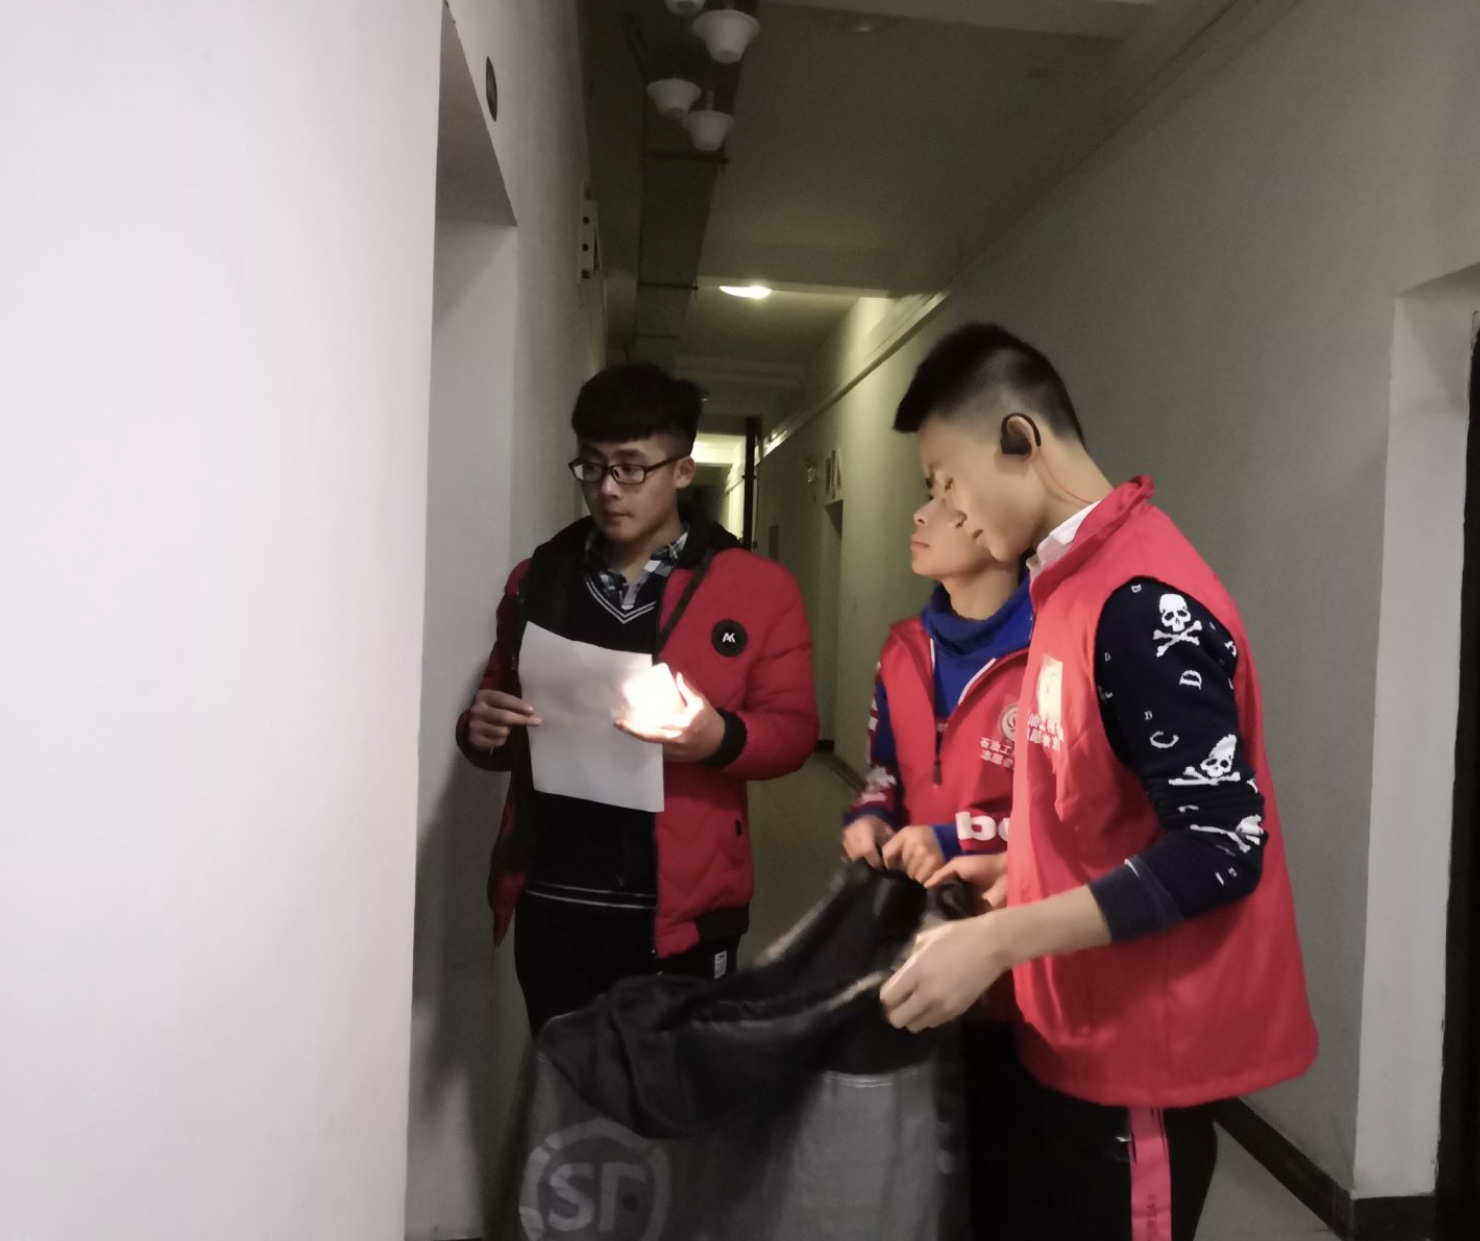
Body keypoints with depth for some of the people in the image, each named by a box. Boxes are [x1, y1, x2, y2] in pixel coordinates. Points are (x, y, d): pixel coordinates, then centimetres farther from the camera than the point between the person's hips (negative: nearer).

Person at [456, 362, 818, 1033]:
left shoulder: (756, 588, -2)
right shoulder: (537, 579, 9)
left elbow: (792, 729, -3)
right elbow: (499, 700, 17)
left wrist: (719, 736, -23)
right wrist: (481, 731, -6)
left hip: (679, 909, -3)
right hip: (552, 903, 3)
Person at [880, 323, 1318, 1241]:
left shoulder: (1143, 600, -23)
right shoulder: (1078, 580, 7)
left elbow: (1220, 848, -26)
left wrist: (997, 941, -26)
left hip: (1143, 1044, -9)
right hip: (1082, 1028, 9)